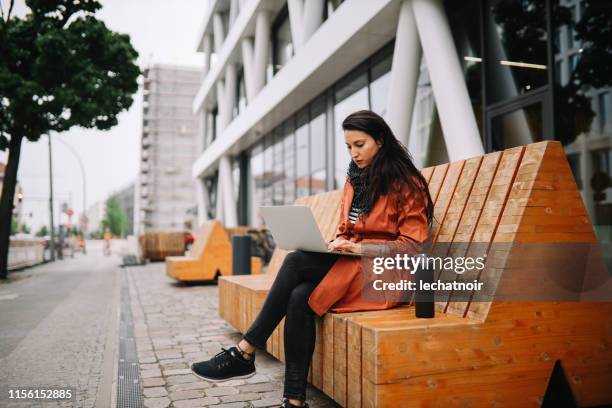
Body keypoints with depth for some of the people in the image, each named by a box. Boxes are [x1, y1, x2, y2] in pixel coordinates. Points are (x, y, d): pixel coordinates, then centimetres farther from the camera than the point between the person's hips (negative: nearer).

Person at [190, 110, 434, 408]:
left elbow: (412, 244, -9)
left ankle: (245, 353, -21)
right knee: (300, 296, -27)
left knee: (296, 262, -27)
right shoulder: (353, 180, 16)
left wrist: (363, 248, -20)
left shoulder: (406, 183, -5)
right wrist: (340, 243, -3)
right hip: (349, 263, 6)